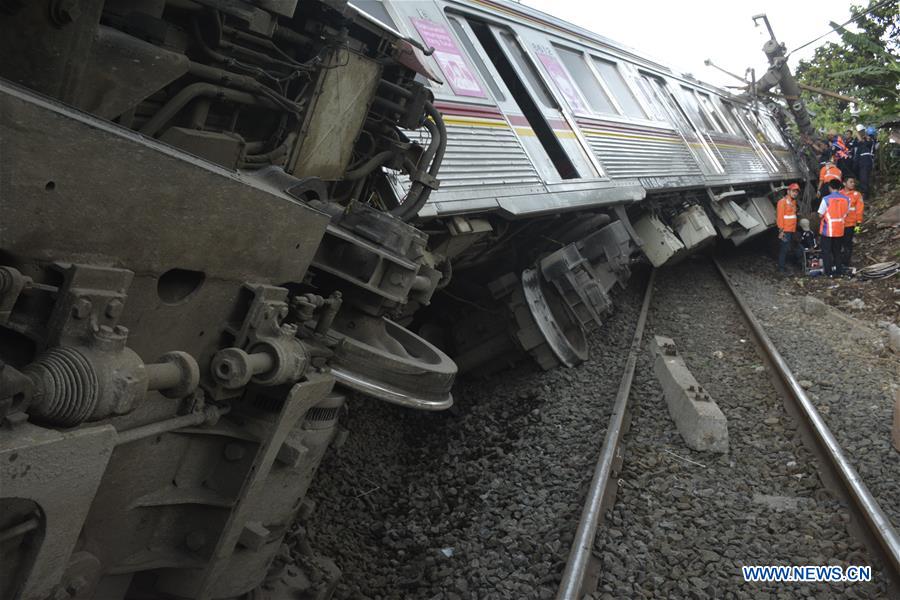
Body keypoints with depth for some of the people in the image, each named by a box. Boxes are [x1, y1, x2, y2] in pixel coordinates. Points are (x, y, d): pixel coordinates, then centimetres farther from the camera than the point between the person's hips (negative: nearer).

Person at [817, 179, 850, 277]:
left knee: (826, 251, 6)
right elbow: (846, 213, 6)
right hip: (840, 230, 4)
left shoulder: (826, 199, -15)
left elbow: (820, 214, -12)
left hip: (827, 229, -4)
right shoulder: (846, 199, -2)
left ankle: (829, 272, 5)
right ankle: (836, 270, 19)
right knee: (837, 251, 16)